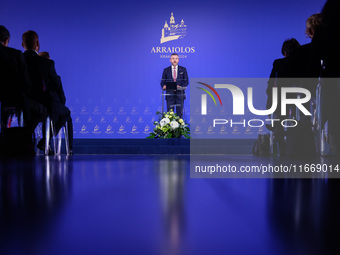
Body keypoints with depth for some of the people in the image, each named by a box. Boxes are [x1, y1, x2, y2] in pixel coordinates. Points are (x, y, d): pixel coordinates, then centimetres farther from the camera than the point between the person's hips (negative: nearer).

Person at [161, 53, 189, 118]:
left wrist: (180, 86, -15)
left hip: (180, 94, 0)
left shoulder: (183, 69, 8)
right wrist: (164, 86, -16)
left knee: (179, 113, -1)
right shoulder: (166, 70, 10)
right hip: (170, 94, 0)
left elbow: (186, 81, 4)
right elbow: (162, 82, 8)